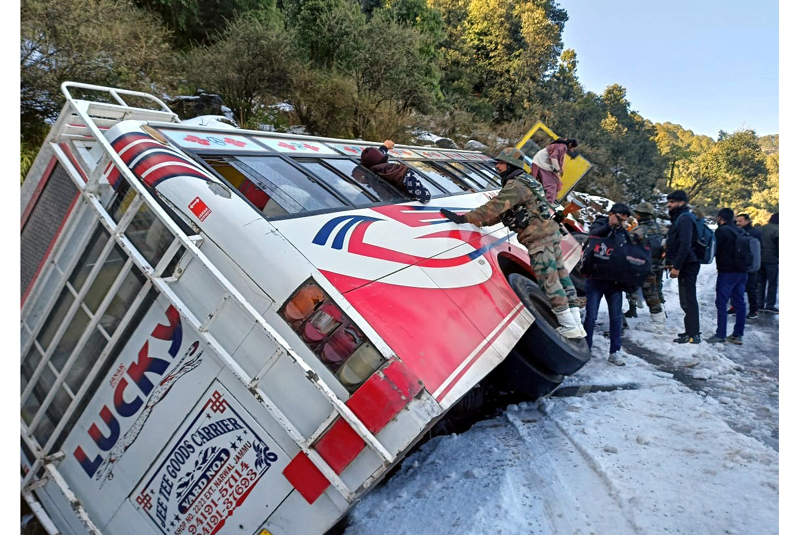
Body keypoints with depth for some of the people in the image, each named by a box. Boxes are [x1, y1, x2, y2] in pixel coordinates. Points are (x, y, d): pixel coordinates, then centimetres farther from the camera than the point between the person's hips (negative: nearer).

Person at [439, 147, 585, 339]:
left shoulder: (516, 185, -15)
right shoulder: (524, 181, 19)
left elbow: (494, 207, -23)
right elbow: (502, 211, 19)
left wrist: (463, 218, -22)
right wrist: (480, 222, 10)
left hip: (539, 237, -10)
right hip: (550, 232, 10)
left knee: (549, 281, -5)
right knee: (560, 276, 11)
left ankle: (569, 327, 1)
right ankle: (576, 323, 16)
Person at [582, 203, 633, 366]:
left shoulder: (623, 232, 12)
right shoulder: (599, 225, -1)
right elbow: (594, 235, -23)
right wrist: (608, 226, -36)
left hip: (615, 280, 4)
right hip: (596, 278, -4)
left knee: (616, 317, 6)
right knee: (591, 316, -1)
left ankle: (614, 352, 15)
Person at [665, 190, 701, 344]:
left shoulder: (685, 218, -14)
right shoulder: (679, 217, 17)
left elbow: (685, 245, -23)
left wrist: (676, 266, -24)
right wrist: (671, 262, 16)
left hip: (687, 265, -10)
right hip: (685, 265, 10)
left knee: (688, 300, -8)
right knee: (687, 299, 15)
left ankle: (693, 334, -5)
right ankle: (691, 331, 23)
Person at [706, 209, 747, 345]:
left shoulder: (721, 231, -11)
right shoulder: (739, 231, 13)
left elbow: (715, 250, -11)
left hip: (727, 272, -8)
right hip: (742, 271, 8)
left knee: (721, 303, -4)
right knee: (739, 303, 9)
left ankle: (720, 334, -4)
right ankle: (738, 334, 13)